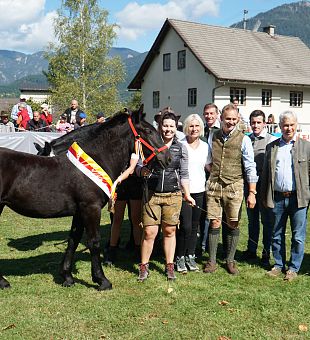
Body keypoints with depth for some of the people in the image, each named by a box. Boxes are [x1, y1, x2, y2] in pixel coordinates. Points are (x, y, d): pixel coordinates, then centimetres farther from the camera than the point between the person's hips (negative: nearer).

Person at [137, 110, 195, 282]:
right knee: (149, 232, -2)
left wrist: (187, 195, 6)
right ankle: (144, 266, 14)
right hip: (152, 194, -1)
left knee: (169, 231, 9)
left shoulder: (181, 148, 6)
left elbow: (184, 174, 9)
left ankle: (170, 266, 24)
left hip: (173, 195, 1)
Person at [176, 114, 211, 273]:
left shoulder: (205, 146, 10)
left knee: (194, 225, 10)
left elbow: (209, 166, 15)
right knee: (185, 226, -8)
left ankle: (190, 256, 24)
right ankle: (180, 257, 10)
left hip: (199, 190, 4)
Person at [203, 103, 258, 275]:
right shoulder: (213, 137, 7)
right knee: (214, 223, 3)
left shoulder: (243, 139, -2)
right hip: (214, 185, 2)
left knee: (233, 225, 5)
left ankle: (230, 260, 19)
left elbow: (250, 168, -3)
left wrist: (252, 193, -7)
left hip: (234, 186, -2)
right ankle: (212, 261, 14)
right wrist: (211, 170, 3)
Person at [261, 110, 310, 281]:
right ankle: (278, 265, 25)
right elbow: (265, 173, 11)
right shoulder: (271, 147, 9)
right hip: (277, 198, 2)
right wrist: (264, 196, 7)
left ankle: (293, 268, 18)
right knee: (277, 235, 11)